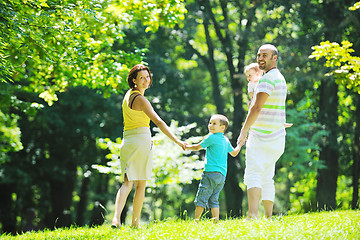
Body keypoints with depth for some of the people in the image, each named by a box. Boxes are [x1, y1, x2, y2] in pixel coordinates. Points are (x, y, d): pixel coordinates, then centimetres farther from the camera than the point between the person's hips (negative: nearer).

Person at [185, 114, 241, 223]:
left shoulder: (212, 138, -7)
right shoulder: (226, 140, 15)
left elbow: (197, 147, 2)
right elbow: (234, 153, 29)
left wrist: (186, 147, 20)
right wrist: (240, 144, 46)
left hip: (211, 173, -8)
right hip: (222, 175, 8)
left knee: (201, 198, -5)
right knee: (213, 200, 10)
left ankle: (196, 221, -8)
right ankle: (216, 222, 1)